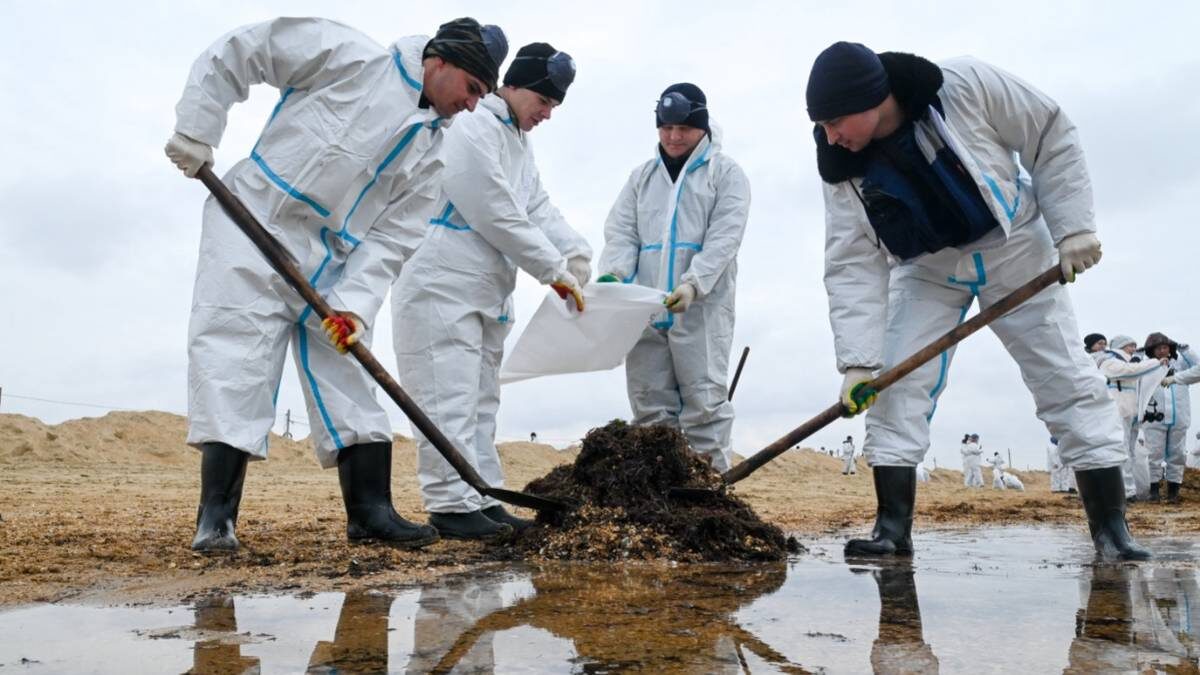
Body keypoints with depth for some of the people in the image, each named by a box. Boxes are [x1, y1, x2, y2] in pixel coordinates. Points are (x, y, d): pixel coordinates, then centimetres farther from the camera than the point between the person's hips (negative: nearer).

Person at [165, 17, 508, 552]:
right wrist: (196, 133, -7)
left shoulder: (429, 151, 9)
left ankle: (371, 513, 10)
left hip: (330, 264, 6)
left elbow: (389, 236, 2)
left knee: (347, 379, 4)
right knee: (235, 366, -8)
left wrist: (356, 302, -12)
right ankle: (215, 519, -1)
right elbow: (233, 55, -3)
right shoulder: (350, 56, -5)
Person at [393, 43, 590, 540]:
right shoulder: (472, 131, -14)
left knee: (481, 401, 10)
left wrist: (578, 256, -4)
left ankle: (482, 501, 16)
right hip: (441, 287, -10)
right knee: (448, 399, -9)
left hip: (487, 291, 10)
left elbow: (539, 207, 12)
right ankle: (452, 505, -4)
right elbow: (499, 217, -19)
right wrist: (554, 271, -14)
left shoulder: (518, 142, 19)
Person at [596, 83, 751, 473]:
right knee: (649, 403, 5)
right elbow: (621, 232, 11)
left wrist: (693, 283, -21)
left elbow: (724, 238, -6)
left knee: (704, 401, -5)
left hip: (702, 307, -4)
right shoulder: (642, 176, 19)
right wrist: (614, 273, -10)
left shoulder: (726, 173, 6)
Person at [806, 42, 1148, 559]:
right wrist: (857, 360, -25)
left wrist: (1073, 225, -18)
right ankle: (892, 526, -3)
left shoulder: (965, 86, -27)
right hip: (927, 270, 2)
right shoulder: (843, 169, -19)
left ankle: (1111, 528, 7)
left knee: (1067, 380, -3)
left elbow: (1052, 137, -13)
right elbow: (852, 266, -18)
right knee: (895, 384, -10)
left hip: (1014, 249, -2)